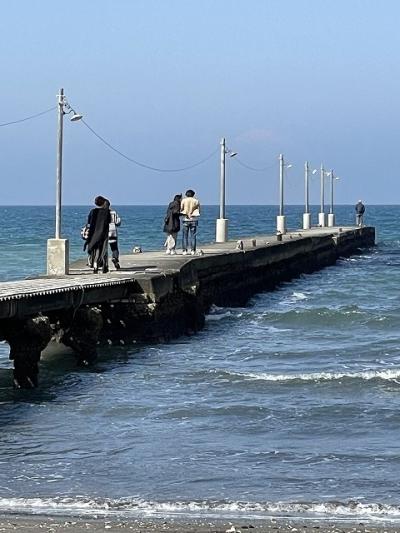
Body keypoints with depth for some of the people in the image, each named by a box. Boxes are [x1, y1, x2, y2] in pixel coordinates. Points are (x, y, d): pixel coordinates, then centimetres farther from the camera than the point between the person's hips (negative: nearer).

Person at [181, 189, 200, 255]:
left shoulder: (184, 200, 1)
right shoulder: (196, 201, 3)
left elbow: (181, 210, 2)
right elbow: (199, 211, 3)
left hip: (186, 219, -1)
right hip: (194, 219, 1)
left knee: (185, 235, 3)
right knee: (193, 236, 3)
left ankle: (184, 250, -2)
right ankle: (193, 250, -1)